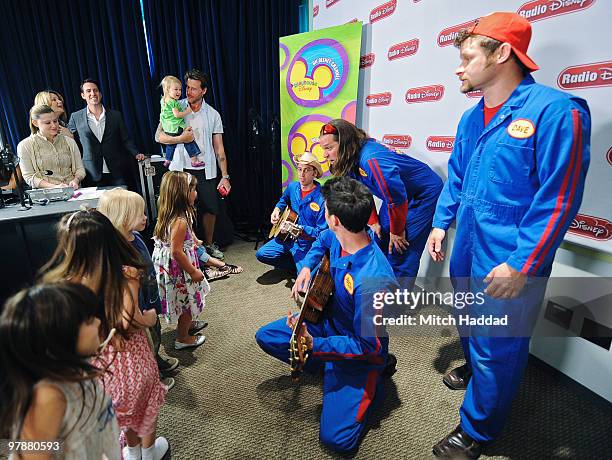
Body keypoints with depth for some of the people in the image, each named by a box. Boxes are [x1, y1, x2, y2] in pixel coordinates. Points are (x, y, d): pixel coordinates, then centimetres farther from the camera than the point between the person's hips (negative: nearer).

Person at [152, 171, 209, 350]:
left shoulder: (168, 215, 0)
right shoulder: (180, 221, -30)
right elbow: (176, 251, -29)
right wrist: (193, 271, -20)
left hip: (169, 268, 9)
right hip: (179, 270, -9)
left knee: (186, 301, 28)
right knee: (187, 301, 10)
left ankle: (188, 324, 50)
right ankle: (183, 338, 28)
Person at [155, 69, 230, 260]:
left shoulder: (213, 114, 5)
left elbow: (219, 148, 4)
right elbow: (159, 137, 1)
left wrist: (225, 177, -2)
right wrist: (181, 138, -16)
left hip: (205, 171, 2)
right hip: (181, 170, -1)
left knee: (211, 209, 6)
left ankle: (209, 244, 27)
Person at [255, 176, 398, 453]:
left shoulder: (372, 281, -39)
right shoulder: (337, 237, -15)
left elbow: (368, 346, -27)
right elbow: (322, 241, 12)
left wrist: (314, 345, -33)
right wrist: (307, 267, -4)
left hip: (360, 352, -7)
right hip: (329, 321, 7)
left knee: (336, 437, -13)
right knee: (265, 337, 9)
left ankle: (373, 382, 11)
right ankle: (327, 367, 14)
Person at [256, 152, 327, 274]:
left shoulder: (321, 199, -20)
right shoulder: (292, 187, 1)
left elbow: (322, 232, -19)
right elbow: (283, 200, 26)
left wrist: (300, 230, -29)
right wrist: (277, 210, 7)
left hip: (307, 243, -6)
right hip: (288, 238, 7)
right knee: (261, 254, -1)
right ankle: (296, 265, 11)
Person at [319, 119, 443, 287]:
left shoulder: (370, 159, -36)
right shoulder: (348, 161, -8)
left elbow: (397, 198, -31)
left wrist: (397, 232, -17)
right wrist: (373, 222, 2)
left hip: (424, 193, -9)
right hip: (395, 195, 9)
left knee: (400, 253, -12)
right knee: (381, 245, 13)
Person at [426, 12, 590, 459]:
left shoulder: (554, 110, -18)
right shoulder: (471, 119, 5)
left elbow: (559, 199, -20)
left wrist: (521, 265, -20)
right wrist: (441, 223, 8)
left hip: (510, 262, -7)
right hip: (467, 250, 7)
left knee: (498, 347, 9)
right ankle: (474, 366, 57)